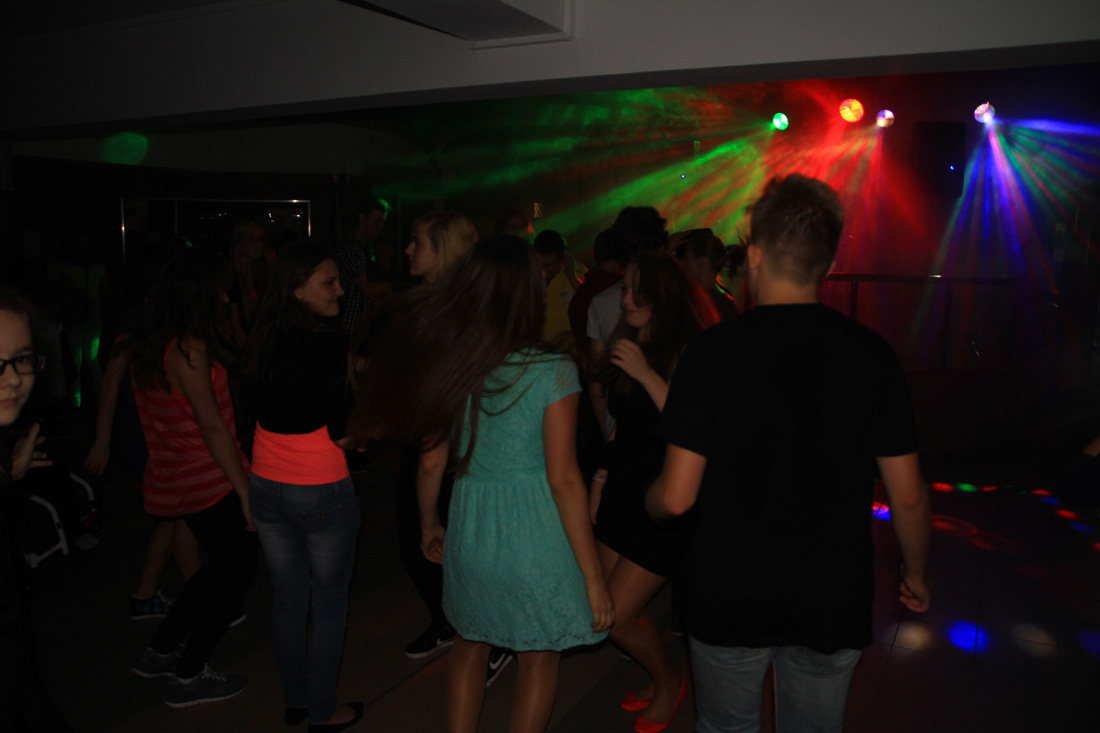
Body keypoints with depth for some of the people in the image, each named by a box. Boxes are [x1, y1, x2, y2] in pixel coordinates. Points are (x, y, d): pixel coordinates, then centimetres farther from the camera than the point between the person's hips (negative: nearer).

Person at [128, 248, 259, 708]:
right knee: (236, 569, 7)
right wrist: (246, 490, -19)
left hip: (171, 478, 9)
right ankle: (188, 678, 16)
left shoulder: (149, 344, 7)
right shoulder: (190, 347, -21)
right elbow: (212, 427, -22)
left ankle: (159, 652, 31)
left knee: (223, 565, 22)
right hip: (208, 482, -9)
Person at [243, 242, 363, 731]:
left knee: (287, 600, 19)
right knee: (329, 605, 12)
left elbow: (258, 404, 9)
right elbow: (340, 428, -18)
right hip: (322, 493, -6)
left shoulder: (261, 340, 0)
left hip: (266, 486, 6)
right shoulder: (328, 342, -20)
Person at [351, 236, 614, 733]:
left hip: (469, 532, 4)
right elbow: (563, 479, -17)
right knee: (539, 660, 18)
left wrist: (429, 524, 22)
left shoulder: (446, 366, -4)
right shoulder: (553, 372, -16)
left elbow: (432, 463, 3)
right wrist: (592, 576, -10)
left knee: (470, 646, 26)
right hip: (535, 538, -4)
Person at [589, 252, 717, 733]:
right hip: (622, 492, 7)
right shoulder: (628, 348, 7)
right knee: (614, 611, 10)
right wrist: (600, 480, 17)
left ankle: (669, 684, 27)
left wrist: (646, 375, -28)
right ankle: (660, 679, 37)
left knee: (616, 619, -3)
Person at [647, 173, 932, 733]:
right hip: (832, 602, 2)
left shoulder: (712, 351, -15)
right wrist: (915, 572, 15)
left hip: (727, 597, -1)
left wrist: (647, 502, 9)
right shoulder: (871, 354, -9)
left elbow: (676, 497, -14)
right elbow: (907, 496, -4)